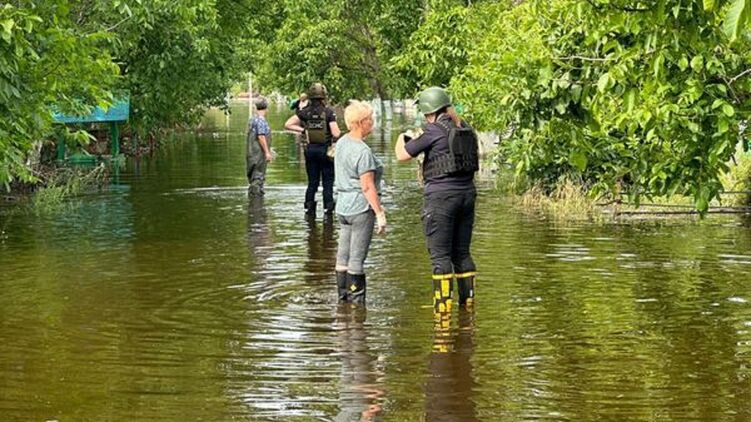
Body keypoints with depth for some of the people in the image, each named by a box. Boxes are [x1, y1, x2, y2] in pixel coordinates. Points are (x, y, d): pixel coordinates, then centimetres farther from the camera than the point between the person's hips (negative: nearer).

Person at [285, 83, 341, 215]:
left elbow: (288, 125, -2)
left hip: (310, 149, 3)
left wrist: (302, 130, 3)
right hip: (325, 149, -3)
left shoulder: (305, 112, -1)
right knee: (328, 182, 6)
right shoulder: (329, 112, -11)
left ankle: (309, 208, 11)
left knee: (312, 182, 12)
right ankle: (328, 208, 6)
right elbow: (335, 134, -15)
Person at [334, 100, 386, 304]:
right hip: (361, 207, -9)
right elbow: (367, 187, -20)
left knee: (343, 256, 12)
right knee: (357, 258, -3)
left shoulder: (342, 143, 8)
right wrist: (380, 212, -16)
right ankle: (356, 302, 3)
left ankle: (343, 298, 19)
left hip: (343, 206, 9)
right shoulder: (363, 152, -18)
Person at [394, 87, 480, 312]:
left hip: (441, 196, -7)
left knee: (440, 254, -2)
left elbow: (402, 155, -8)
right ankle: (468, 300, 16)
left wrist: (402, 138, 16)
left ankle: (443, 302, -4)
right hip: (467, 193, 7)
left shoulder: (434, 131, -11)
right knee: (462, 252, 14)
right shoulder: (466, 130, 10)